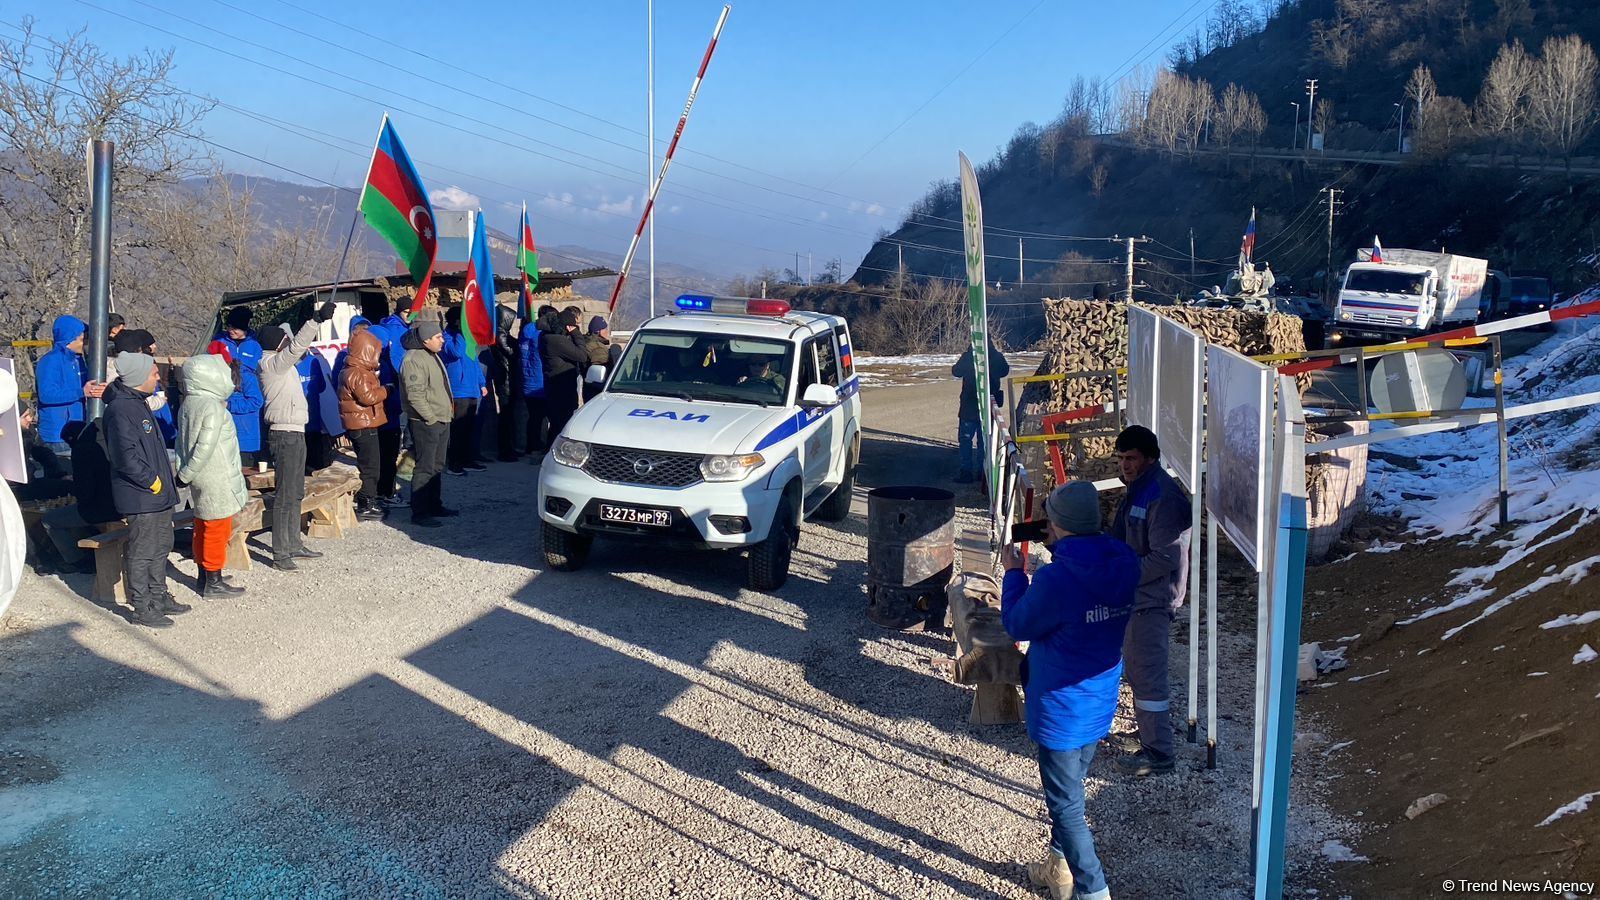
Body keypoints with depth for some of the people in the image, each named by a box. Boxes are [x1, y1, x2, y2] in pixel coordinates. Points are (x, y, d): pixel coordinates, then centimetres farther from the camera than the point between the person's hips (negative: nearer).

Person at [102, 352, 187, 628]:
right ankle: (143, 608, 7)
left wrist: (165, 481, 17)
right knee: (141, 553, -1)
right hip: (140, 499, -10)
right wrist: (153, 481, -16)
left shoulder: (138, 403, 13)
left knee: (161, 547, 19)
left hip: (159, 494, 10)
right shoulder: (119, 410, -18)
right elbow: (126, 457, -23)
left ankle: (159, 597, 31)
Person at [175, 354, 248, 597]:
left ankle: (204, 576, 25)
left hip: (200, 481, 9)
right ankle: (213, 582, 4)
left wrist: (184, 471, 11)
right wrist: (186, 474, -13)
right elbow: (205, 446, -22)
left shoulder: (188, 404, 10)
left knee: (202, 527, 16)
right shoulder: (213, 407, -18)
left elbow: (182, 441, 13)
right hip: (216, 481, -9)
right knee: (217, 529, -2)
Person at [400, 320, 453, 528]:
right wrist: (431, 418, -19)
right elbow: (415, 395, -23)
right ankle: (419, 513, -2)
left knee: (437, 466, 17)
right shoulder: (414, 360, -17)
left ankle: (434, 505, 28)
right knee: (425, 468, -6)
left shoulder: (432, 356, 15)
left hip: (441, 421, 10)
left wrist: (447, 415, 18)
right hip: (426, 423, -10)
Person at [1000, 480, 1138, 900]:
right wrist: (1059, 554, 10)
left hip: (1062, 710, -8)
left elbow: (1018, 625, -12)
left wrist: (1013, 572, 1)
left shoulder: (1056, 578, -28)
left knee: (1066, 805, 6)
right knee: (1070, 787, 26)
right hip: (1100, 703, 8)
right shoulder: (1123, 564, -6)